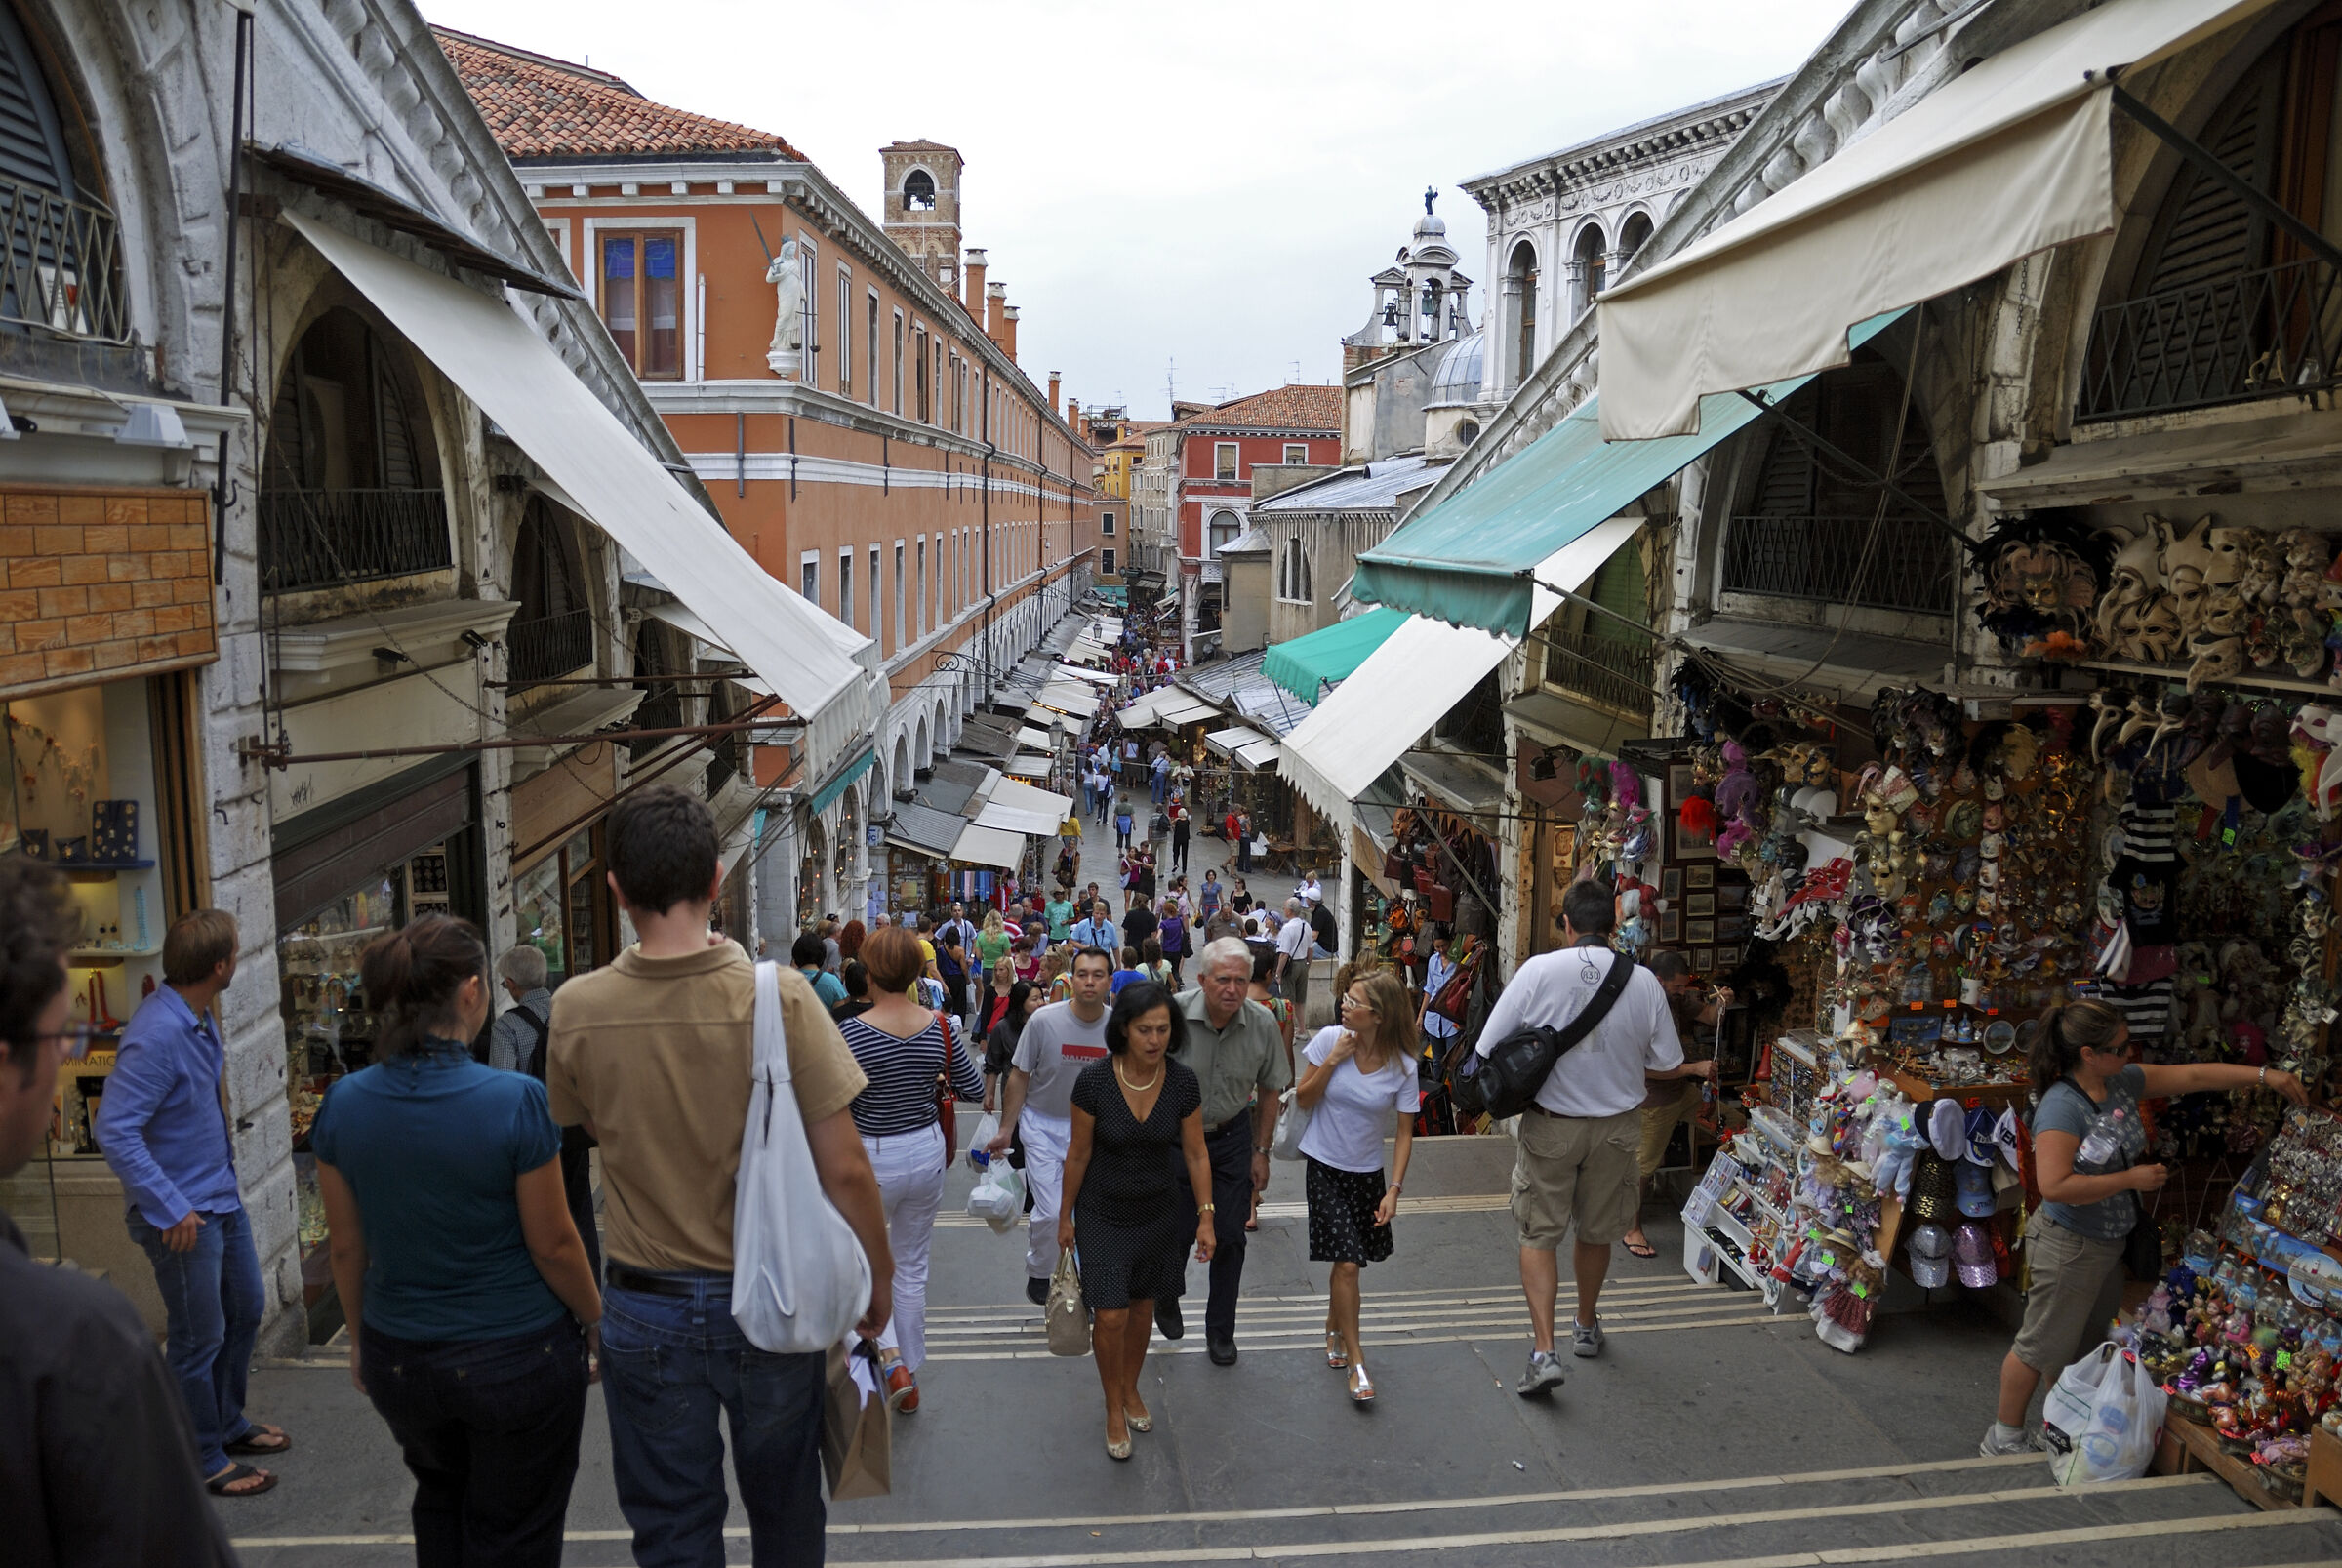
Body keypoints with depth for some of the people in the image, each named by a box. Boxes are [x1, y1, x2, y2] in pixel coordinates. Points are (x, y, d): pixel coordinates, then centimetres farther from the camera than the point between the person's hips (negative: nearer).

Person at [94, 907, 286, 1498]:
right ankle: (203, 1462, 21)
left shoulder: (198, 1020, 2)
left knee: (246, 1309, 22)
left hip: (222, 1199, 10)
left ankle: (229, 1424, 40)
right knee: (199, 1338, 5)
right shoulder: (157, 1036, -27)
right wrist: (170, 1210, -26)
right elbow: (115, 1131, -29)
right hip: (184, 1216, -10)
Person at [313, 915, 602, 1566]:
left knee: (440, 1496, 31)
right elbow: (553, 1245, -14)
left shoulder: (343, 1105, -8)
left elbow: (347, 1246, 2)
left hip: (397, 1359, 4)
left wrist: (360, 1337, 17)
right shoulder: (515, 1101, -21)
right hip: (517, 1357, -4)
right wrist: (596, 1324, 1)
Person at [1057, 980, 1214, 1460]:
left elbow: (1195, 1155, -2)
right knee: (1110, 1315, -6)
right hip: (1102, 1213, -2)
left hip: (1158, 1212, 3)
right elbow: (1079, 1154, -7)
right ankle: (1114, 1409, 18)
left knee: (1143, 1307, 16)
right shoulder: (1094, 1081, -21)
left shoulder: (1183, 1082, -14)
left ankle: (1131, 1389, 41)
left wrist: (1206, 1217, -2)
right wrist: (1065, 1216, 2)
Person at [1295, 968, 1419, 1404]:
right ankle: (1356, 1363, 1)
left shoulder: (1402, 1066, -13)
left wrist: (1394, 1190, -12)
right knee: (1347, 1265, -10)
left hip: (1367, 1172, 2)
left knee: (1346, 1262, 14)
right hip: (1325, 1167, -2)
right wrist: (1331, 1061, -19)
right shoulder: (1330, 1039, -13)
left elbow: (1405, 1131, -6)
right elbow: (1303, 1099, -5)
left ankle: (1333, 1332, 42)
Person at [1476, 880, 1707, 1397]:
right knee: (1596, 1231, 22)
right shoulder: (1644, 982, -11)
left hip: (1550, 1124, -2)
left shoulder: (1538, 971, -17)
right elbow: (1668, 1067, -2)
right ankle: (1586, 1328, 42)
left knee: (1539, 1235, 9)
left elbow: (1488, 1050, -13)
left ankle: (1543, 1351, -2)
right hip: (1616, 1125, 2)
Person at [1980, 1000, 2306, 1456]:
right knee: (2043, 1345, 4)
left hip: (2108, 1244, 9)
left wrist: (2264, 1075, -1)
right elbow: (2055, 1185, -34)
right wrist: (2131, 1179, -24)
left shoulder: (2122, 1081, -2)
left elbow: (2191, 1076, 6)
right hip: (2068, 1246, -9)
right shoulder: (2061, 1105, -28)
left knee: (2086, 1343, 22)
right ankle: (2005, 1436, 19)